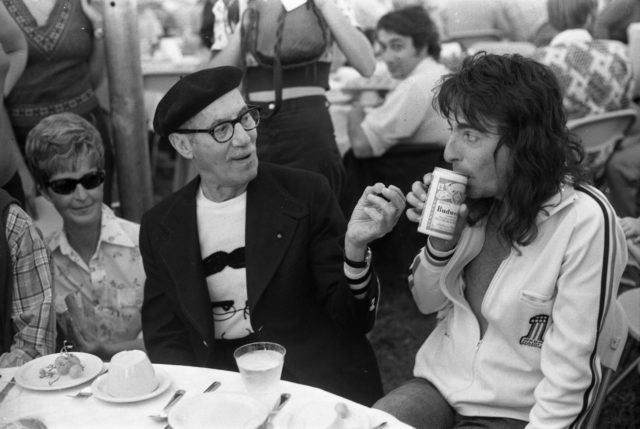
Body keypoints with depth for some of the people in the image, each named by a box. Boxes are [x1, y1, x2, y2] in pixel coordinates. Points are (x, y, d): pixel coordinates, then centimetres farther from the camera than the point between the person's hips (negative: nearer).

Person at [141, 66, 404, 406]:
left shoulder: (307, 195, -5)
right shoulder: (160, 227, 3)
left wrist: (354, 248, -24)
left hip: (316, 382, -1)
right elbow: (163, 339, 7)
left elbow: (353, 322, -5)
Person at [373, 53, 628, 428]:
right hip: (440, 383, 5)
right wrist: (440, 241, -11)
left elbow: (568, 378, -19)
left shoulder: (585, 223, -21)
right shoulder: (474, 199, -4)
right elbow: (429, 304, 6)